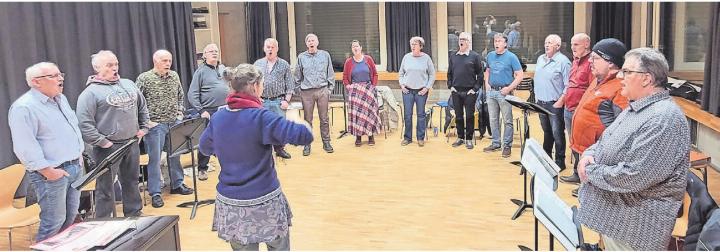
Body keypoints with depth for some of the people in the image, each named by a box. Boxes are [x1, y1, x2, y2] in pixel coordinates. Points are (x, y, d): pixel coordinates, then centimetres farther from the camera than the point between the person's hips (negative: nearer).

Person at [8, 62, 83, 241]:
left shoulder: (61, 99, 12)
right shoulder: (23, 108, -17)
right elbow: (25, 147, -21)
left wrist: (79, 154, 17)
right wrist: (48, 171, -20)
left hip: (75, 166, 8)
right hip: (52, 173, -8)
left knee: (71, 216, 16)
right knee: (54, 221, -2)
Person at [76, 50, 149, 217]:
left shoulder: (129, 85, 11)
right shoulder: (91, 92, -9)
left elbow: (142, 107, 22)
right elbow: (84, 123, -15)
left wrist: (143, 128, 13)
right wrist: (101, 142, -17)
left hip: (132, 143, 6)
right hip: (108, 147, -6)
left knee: (131, 182, 18)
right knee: (106, 188, 2)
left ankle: (134, 214, 32)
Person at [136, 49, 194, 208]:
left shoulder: (175, 76, 8)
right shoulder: (144, 79, -9)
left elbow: (181, 97, 20)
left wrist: (180, 113, 9)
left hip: (174, 123, 6)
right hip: (155, 125, -5)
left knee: (175, 155, 15)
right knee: (154, 159, -1)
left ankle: (177, 185, 29)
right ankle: (155, 193, 5)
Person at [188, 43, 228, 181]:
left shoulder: (223, 69, 12)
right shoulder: (201, 71, -4)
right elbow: (192, 95, -7)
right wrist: (201, 111, -13)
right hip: (209, 113, -4)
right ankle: (202, 169, 12)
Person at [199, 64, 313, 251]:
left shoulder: (218, 117, 1)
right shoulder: (261, 117, -17)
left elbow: (205, 148, 18)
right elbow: (304, 136, -21)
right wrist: (305, 126, 0)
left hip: (229, 204, 5)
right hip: (264, 202, -5)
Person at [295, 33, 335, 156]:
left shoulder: (325, 55, 6)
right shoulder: (301, 57, 5)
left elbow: (330, 73, 9)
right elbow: (297, 76, 11)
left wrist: (330, 88, 4)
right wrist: (299, 89, 6)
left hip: (322, 90, 0)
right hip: (307, 92, 0)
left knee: (324, 118, 5)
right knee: (308, 120, 4)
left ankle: (326, 142, 15)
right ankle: (307, 144, 11)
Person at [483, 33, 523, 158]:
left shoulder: (511, 57, -8)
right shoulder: (490, 55, 9)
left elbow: (519, 75, -9)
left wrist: (509, 88, -16)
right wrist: (487, 84, 7)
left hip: (504, 92, -6)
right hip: (491, 91, 6)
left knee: (507, 121, 0)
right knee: (493, 119, 12)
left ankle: (507, 145, 7)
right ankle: (496, 143, 23)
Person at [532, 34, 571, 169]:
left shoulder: (563, 61, -10)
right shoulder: (540, 59, 13)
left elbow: (568, 85, -14)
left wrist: (560, 102, -17)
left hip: (555, 104, -7)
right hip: (541, 103, 7)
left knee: (557, 133, -3)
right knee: (546, 132, 18)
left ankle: (560, 162, 5)